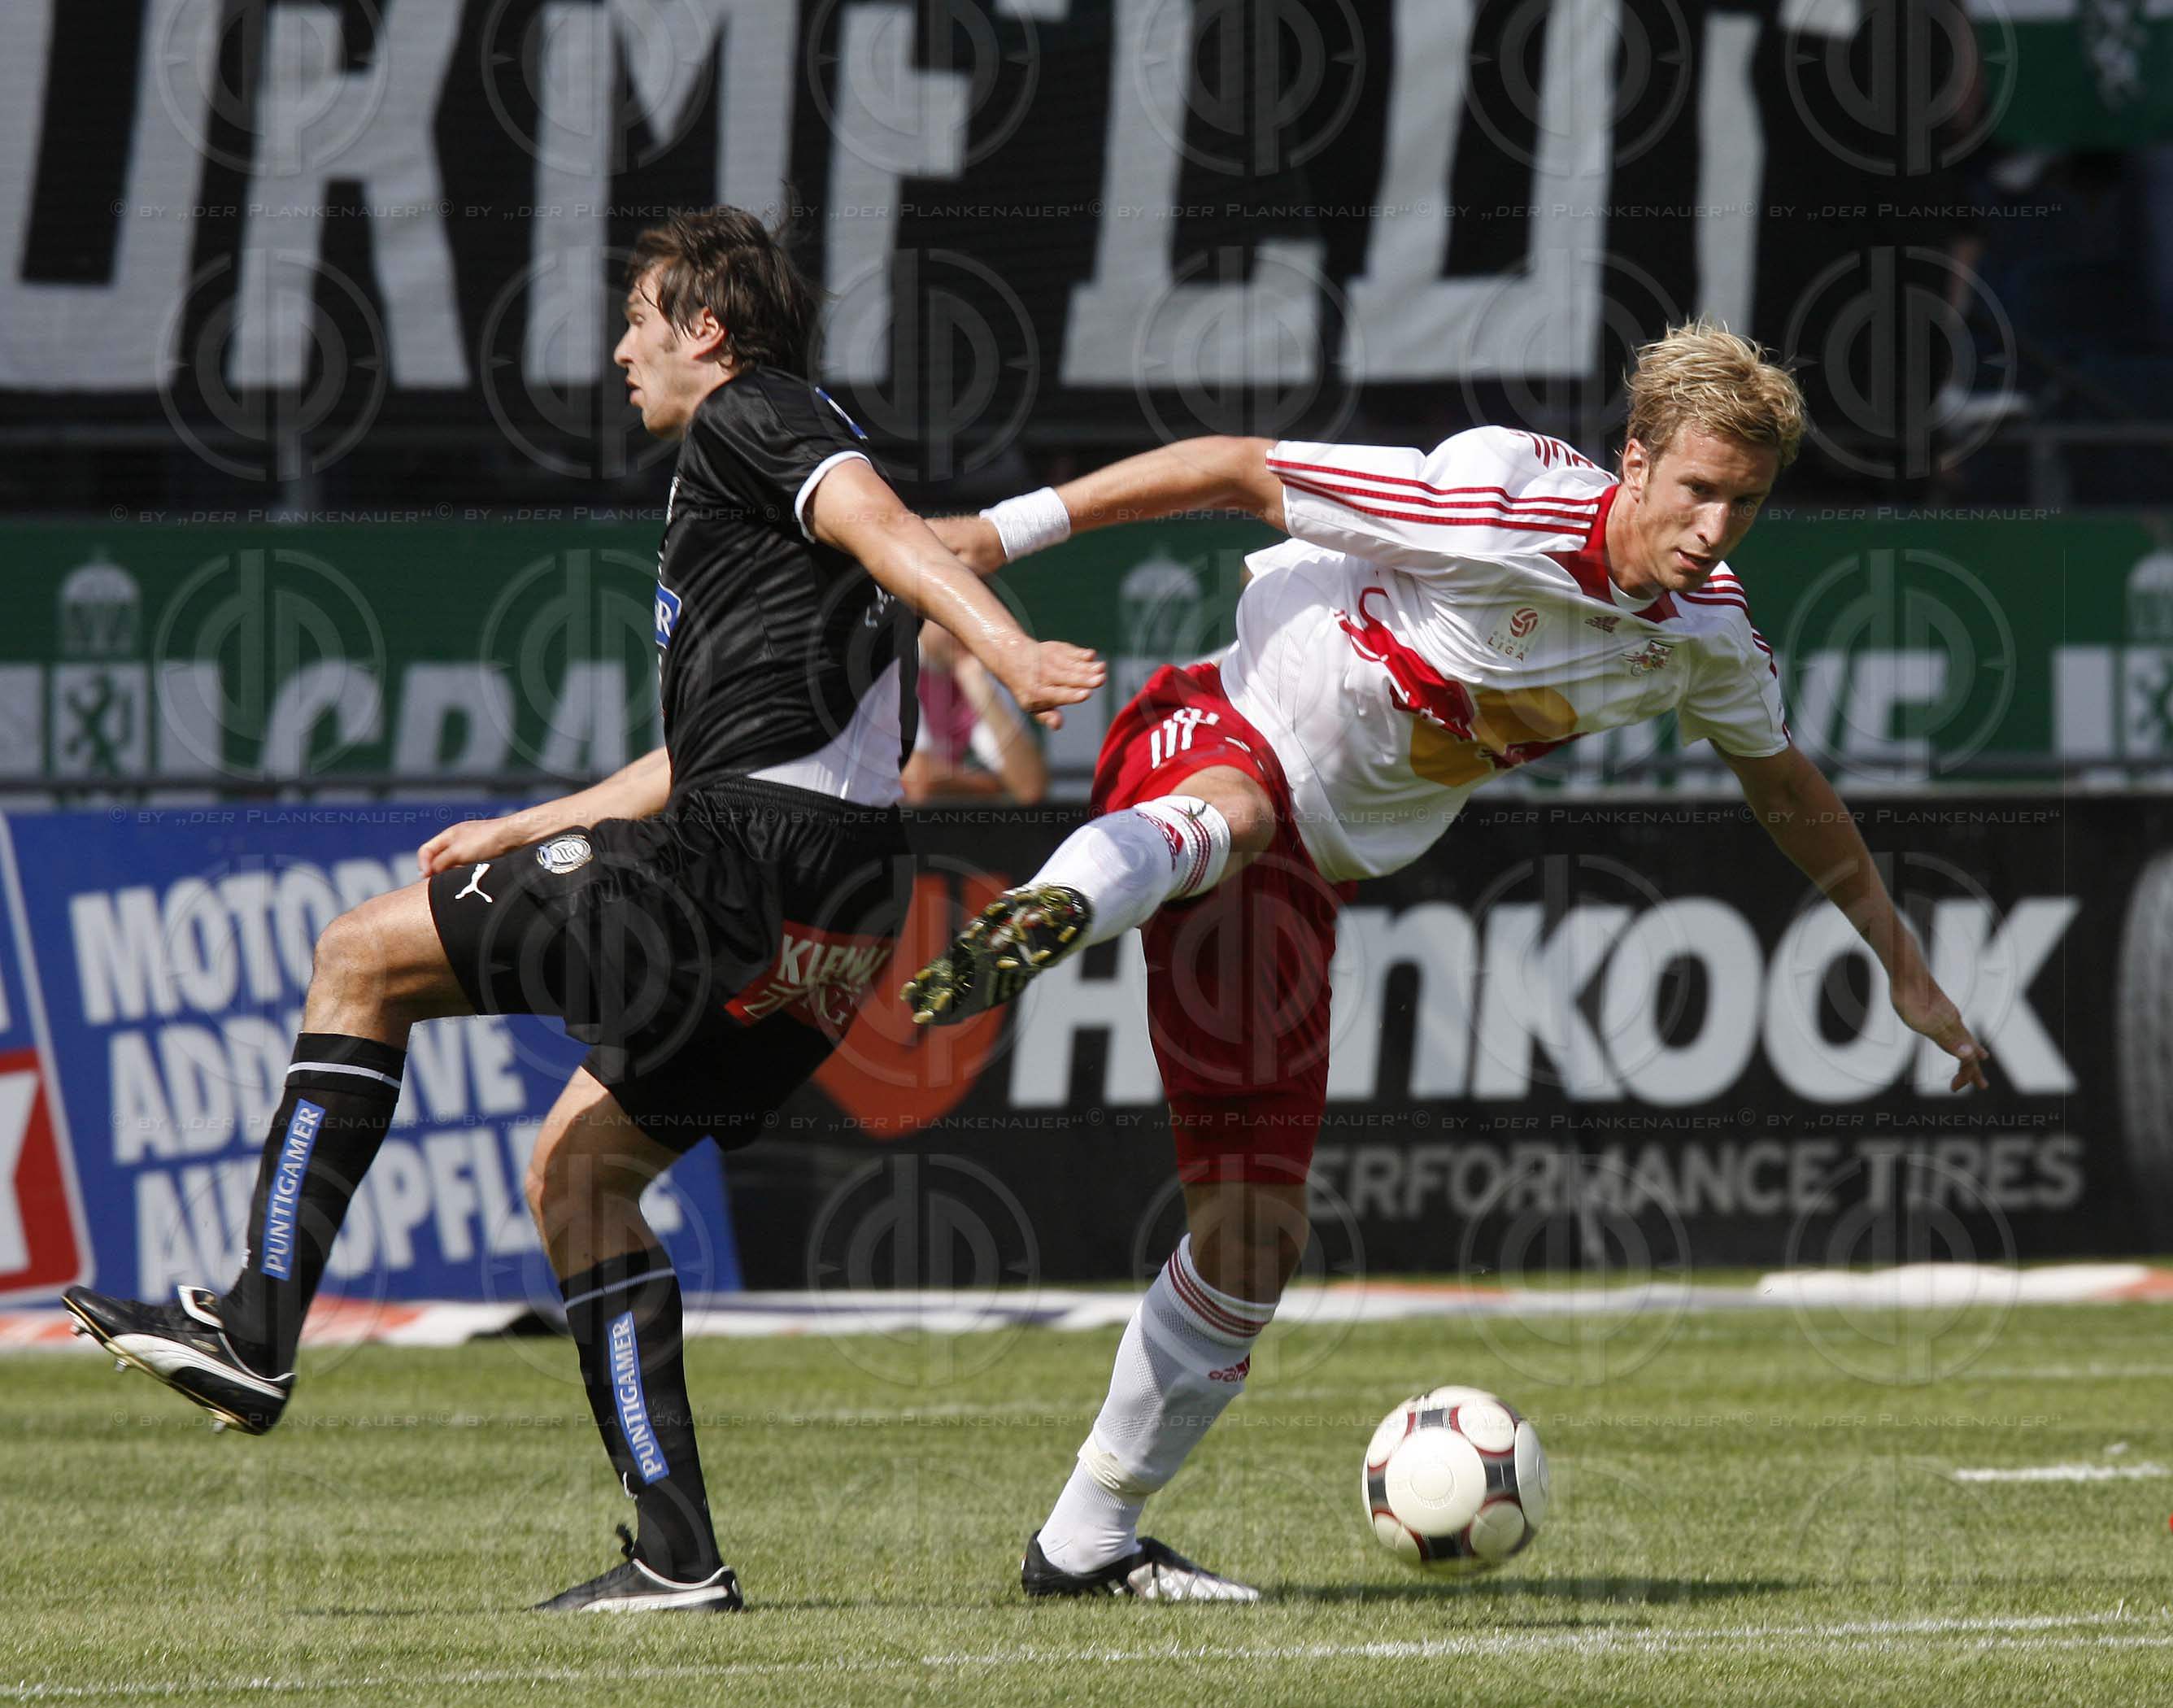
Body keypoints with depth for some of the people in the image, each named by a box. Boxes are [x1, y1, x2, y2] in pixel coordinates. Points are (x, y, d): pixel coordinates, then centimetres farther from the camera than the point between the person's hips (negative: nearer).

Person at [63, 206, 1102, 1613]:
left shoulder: (749, 418, 2)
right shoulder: (745, 482, 30)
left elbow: (887, 532, -17)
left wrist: (1011, 652, -34)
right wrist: (520, 833, 40)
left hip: (754, 856, -10)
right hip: (834, 918, 10)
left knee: (366, 957, -4)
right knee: (578, 1166, 17)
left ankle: (258, 1326, -9)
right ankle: (678, 1552, 7)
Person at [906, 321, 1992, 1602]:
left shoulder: (1708, 631, 1)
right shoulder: (1500, 510, -22)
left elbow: (1785, 785, 21)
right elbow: (1237, 473, -18)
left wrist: (1903, 962, 30)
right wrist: (1006, 531, -20)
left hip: (1309, 874, 7)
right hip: (1211, 739, -7)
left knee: (1255, 1235, 1)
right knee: (1231, 812, -46)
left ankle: (1089, 1539, 14)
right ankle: (1054, 910, -80)